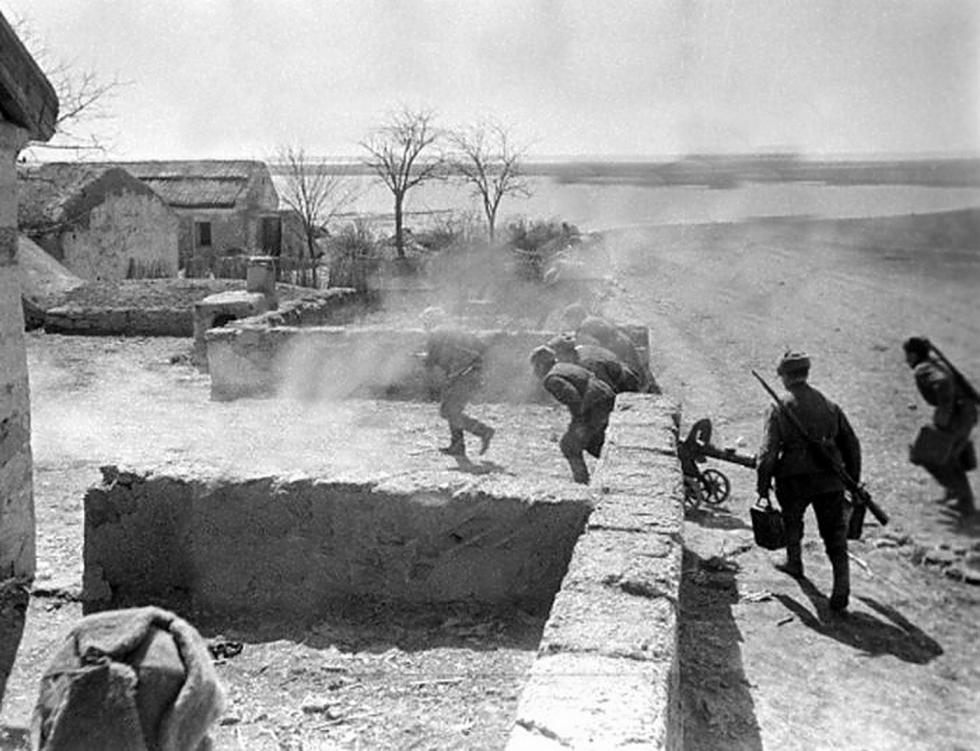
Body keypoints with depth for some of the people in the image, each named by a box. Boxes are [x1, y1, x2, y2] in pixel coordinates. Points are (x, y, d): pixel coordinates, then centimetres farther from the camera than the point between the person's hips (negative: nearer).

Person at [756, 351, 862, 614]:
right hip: (830, 481, 2)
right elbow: (852, 445, 10)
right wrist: (854, 482, 19)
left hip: (794, 482, -2)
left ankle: (794, 562, 46)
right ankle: (841, 592, -2)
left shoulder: (779, 410, -9)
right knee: (835, 536, 7)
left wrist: (762, 488, -6)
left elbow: (767, 453, -14)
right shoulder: (830, 407, 5)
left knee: (792, 522, 27)